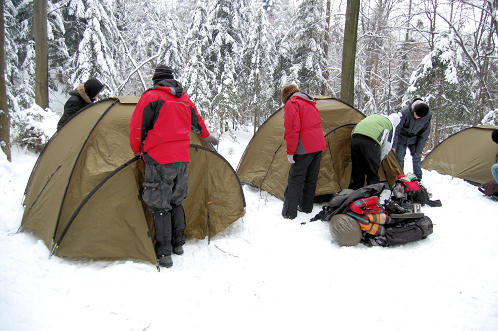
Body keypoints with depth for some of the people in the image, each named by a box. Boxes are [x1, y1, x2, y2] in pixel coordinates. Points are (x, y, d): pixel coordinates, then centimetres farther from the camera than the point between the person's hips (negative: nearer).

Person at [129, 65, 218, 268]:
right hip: (182, 160, 6)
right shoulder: (184, 99, 14)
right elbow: (197, 123, 30)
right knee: (176, 202, 18)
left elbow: (137, 128, -6)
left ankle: (164, 254, 2)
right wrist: (207, 137, 51)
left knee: (159, 205, -1)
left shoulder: (151, 97, -5)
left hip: (159, 160, -6)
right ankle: (178, 244, 27)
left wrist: (137, 151, 11)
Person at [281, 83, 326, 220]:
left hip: (305, 148, -8)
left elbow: (292, 129, -16)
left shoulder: (291, 104, -7)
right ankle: (306, 207, 25)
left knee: (295, 180, -3)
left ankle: (289, 212, -2)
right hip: (319, 146, 8)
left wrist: (290, 152, -13)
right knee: (311, 178, 15)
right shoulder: (310, 103, 21)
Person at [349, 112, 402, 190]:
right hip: (371, 142, -5)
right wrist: (379, 160, 26)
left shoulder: (372, 116, 35)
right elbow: (387, 147, 15)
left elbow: (353, 130, 34)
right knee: (373, 175, 7)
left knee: (357, 172, 17)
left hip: (355, 138, 5)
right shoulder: (391, 125, 20)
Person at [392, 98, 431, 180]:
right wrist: (393, 145, -24)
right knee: (399, 158, -5)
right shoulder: (405, 112, -32)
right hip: (402, 138, -2)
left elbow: (424, 135, -11)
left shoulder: (428, 116, -22)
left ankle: (418, 179, 11)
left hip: (414, 140, 2)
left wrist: (419, 150, -8)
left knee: (417, 158, -1)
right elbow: (396, 129, -25)